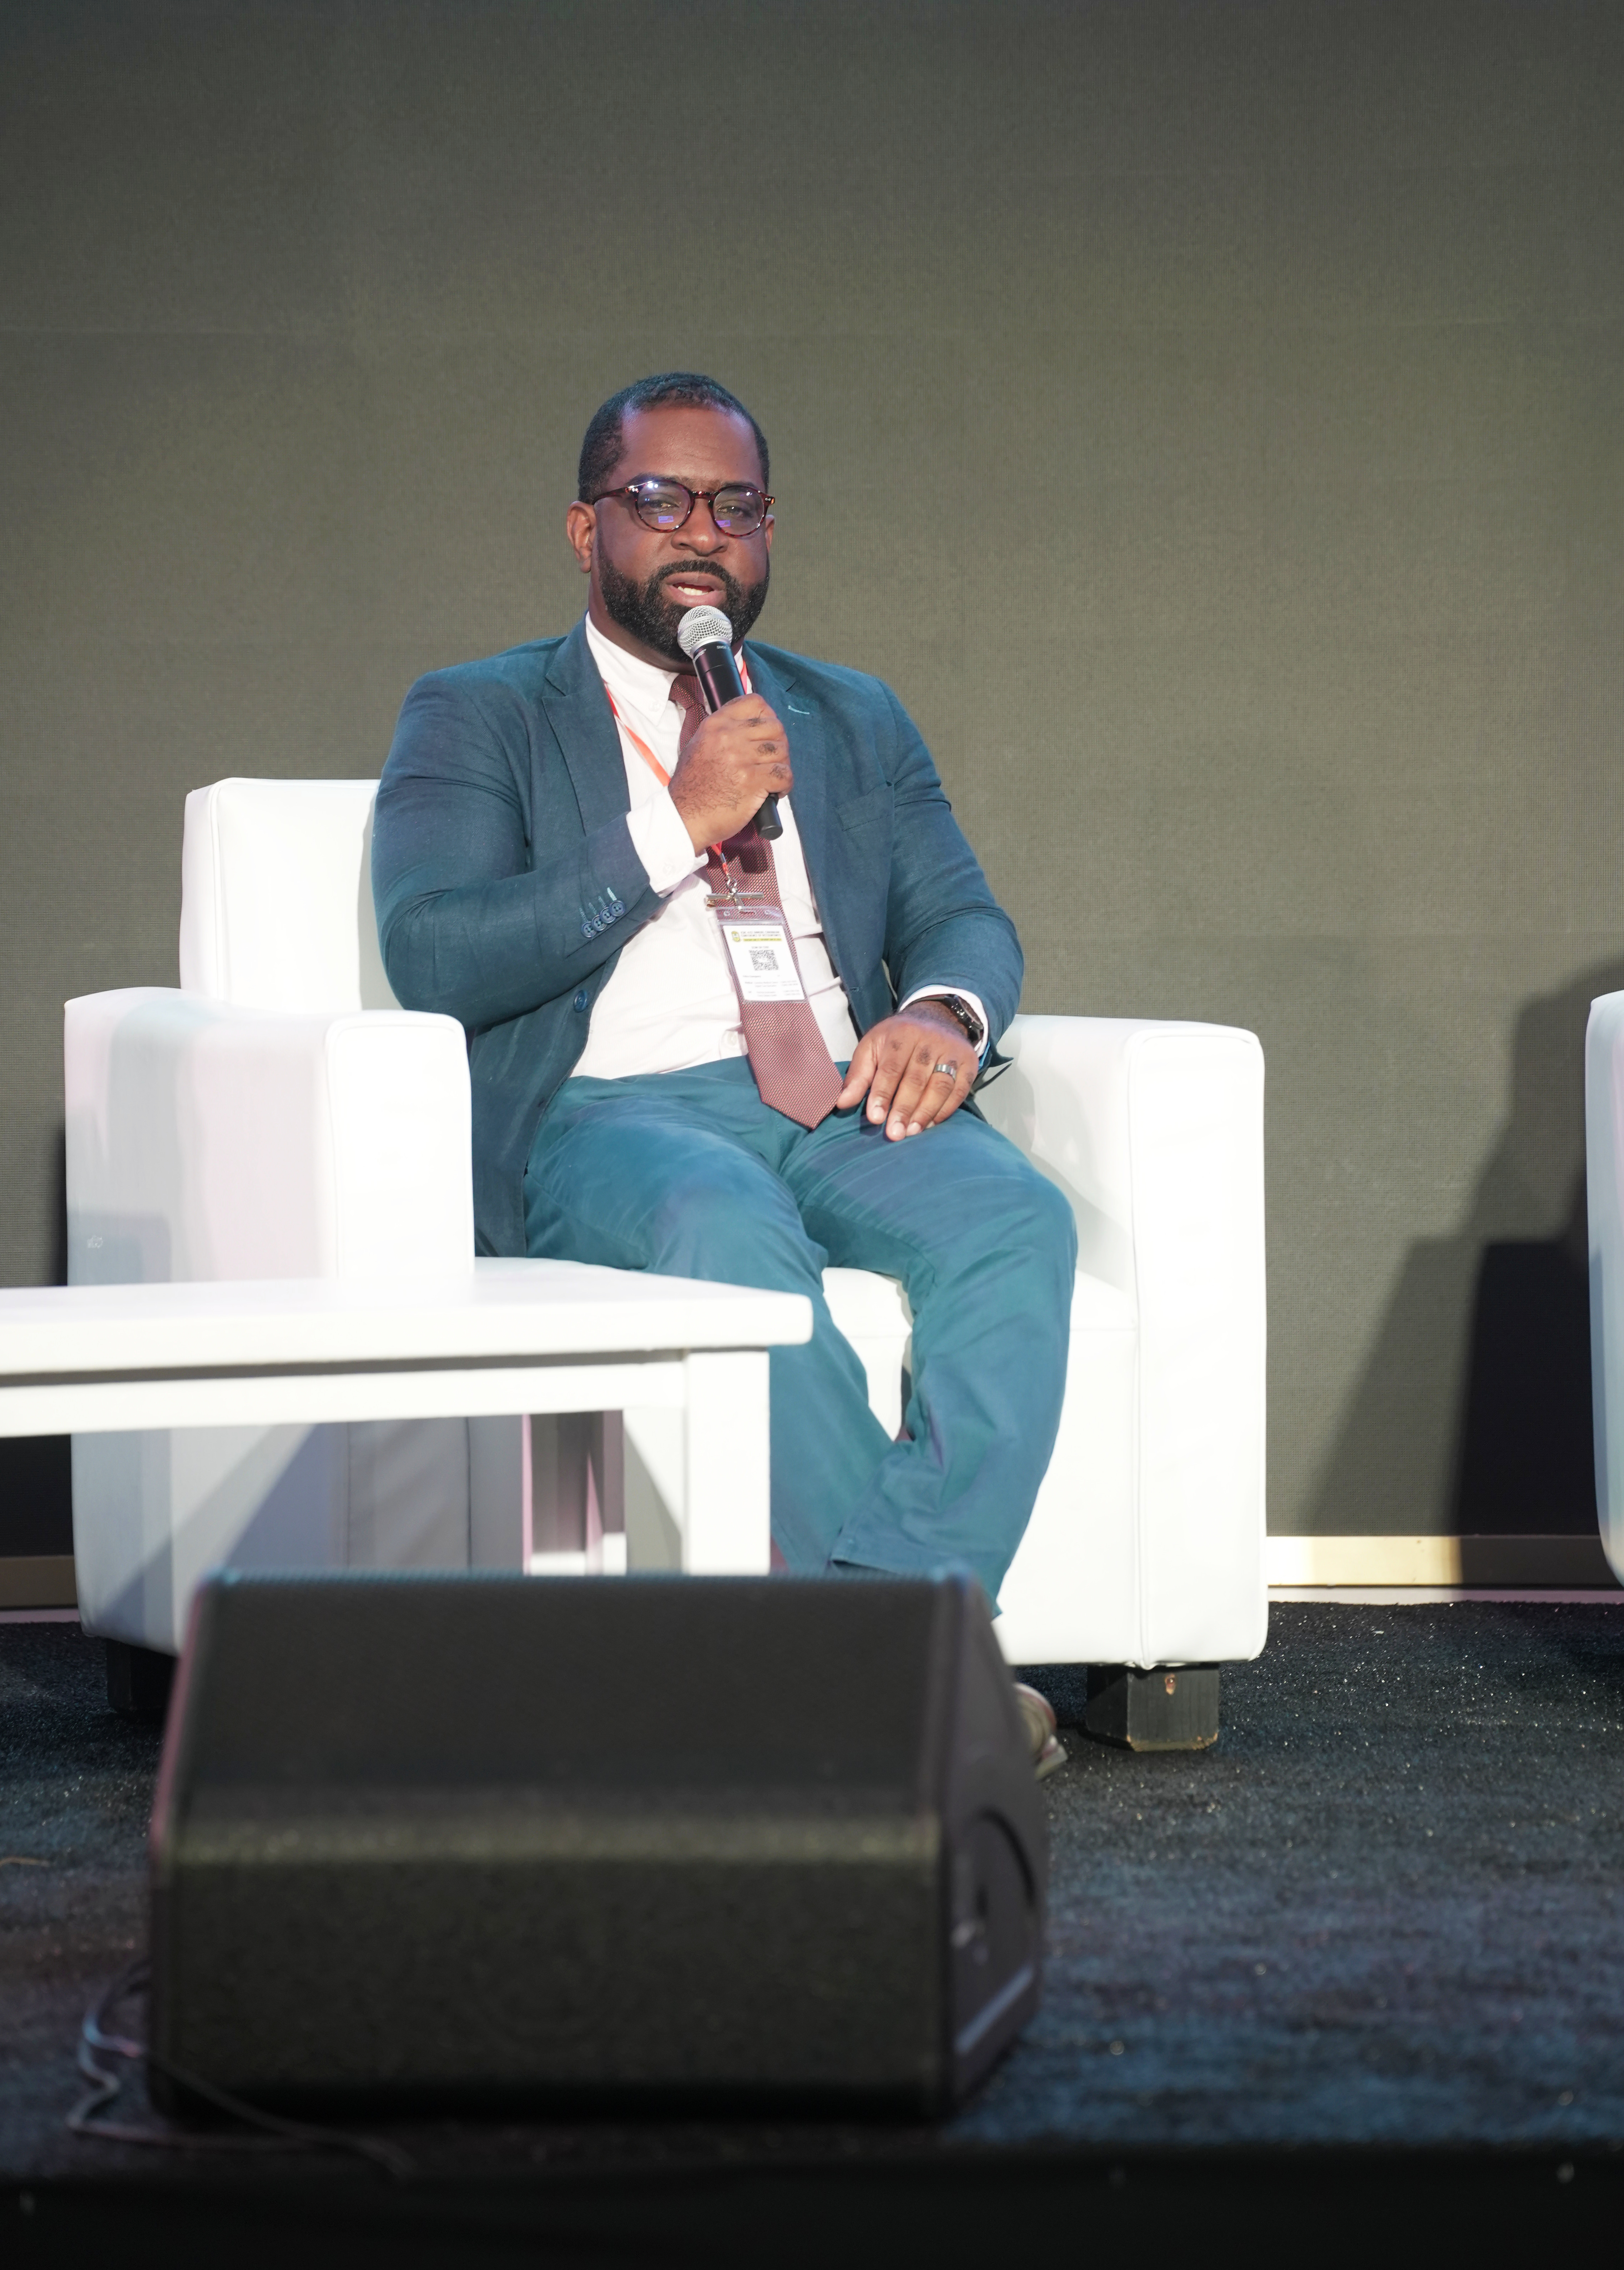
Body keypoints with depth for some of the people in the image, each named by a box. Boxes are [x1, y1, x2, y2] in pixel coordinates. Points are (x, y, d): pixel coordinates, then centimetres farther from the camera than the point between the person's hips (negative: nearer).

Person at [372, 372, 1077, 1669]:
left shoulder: (855, 722, 27)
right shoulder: (477, 721, 13)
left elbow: (964, 917, 18)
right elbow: (432, 958, -3)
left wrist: (943, 1014, -8)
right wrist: (676, 823, -10)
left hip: (844, 1109, 4)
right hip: (607, 1111, -4)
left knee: (1017, 1220, -30)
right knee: (727, 1227, -38)